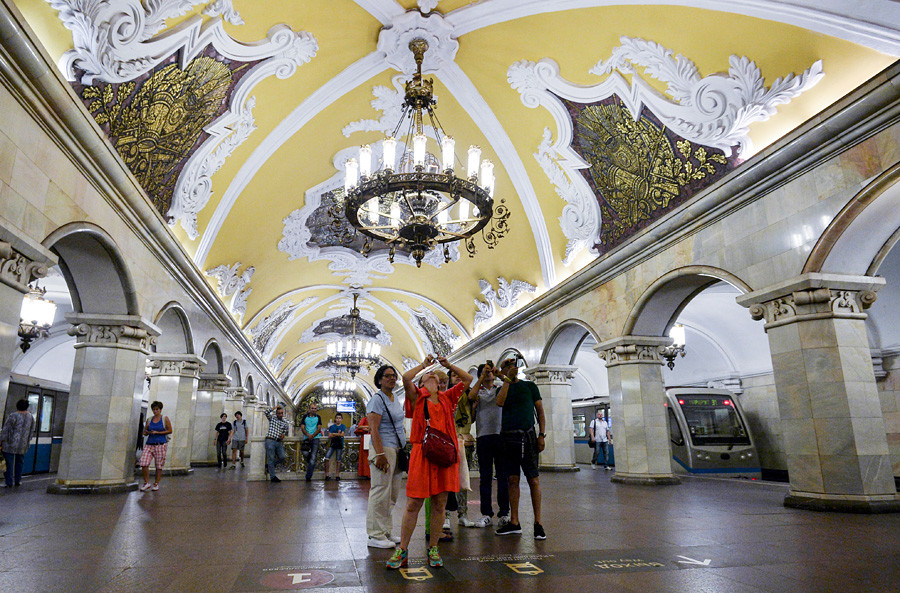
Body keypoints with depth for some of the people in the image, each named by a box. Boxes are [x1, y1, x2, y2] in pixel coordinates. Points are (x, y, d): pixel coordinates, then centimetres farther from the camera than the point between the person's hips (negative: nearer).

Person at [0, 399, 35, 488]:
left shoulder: (13, 416, -14)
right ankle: (17, 480, 23)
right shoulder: (31, 417, 3)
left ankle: (9, 482, 3)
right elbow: (31, 431, 10)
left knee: (9, 462, 2)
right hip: (23, 445, 5)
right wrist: (28, 442, 20)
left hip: (10, 444, -5)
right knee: (19, 462, 17)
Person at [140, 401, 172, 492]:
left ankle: (156, 484, 15)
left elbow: (170, 431, -1)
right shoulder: (149, 419, 12)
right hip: (149, 444, 3)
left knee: (159, 465, 1)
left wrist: (157, 432, -10)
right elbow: (145, 432, 18)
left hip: (161, 444, -3)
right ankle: (146, 483, 6)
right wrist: (147, 432, -5)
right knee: (143, 464, -11)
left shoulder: (165, 418, 2)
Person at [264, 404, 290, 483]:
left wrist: (283, 434, -4)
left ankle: (269, 465, 21)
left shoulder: (285, 423, 12)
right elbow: (267, 412, -13)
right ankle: (272, 476, 0)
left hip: (279, 442, 4)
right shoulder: (272, 418, 5)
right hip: (270, 440, -4)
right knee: (271, 458, -4)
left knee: (282, 457, -3)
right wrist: (276, 407, -9)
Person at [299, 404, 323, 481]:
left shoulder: (318, 417, 9)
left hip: (315, 438, -1)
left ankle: (308, 476, -5)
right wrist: (308, 435, -15)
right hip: (306, 438, 1)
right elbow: (302, 428, 2)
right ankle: (309, 464, 14)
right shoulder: (305, 417, 10)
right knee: (305, 453, -20)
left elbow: (319, 428, 2)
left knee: (313, 457, -8)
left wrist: (312, 435, -14)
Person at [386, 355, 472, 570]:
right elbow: (406, 378, -11)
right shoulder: (417, 396, 8)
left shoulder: (447, 397, 17)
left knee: (439, 504, 8)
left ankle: (433, 549, 21)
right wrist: (424, 364, 2)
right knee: (413, 504, -1)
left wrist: (448, 365, 8)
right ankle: (402, 551, 11)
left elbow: (468, 379, 13)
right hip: (422, 453, -3)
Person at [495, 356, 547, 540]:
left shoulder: (529, 386, 10)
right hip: (508, 437, 2)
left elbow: (540, 411, 8)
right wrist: (507, 379, -8)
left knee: (533, 480, -3)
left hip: (527, 435, -2)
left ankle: (538, 523, 4)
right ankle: (514, 523, 13)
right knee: (512, 480, 5)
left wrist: (541, 434, -1)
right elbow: (500, 402, -8)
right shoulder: (502, 388, 14)